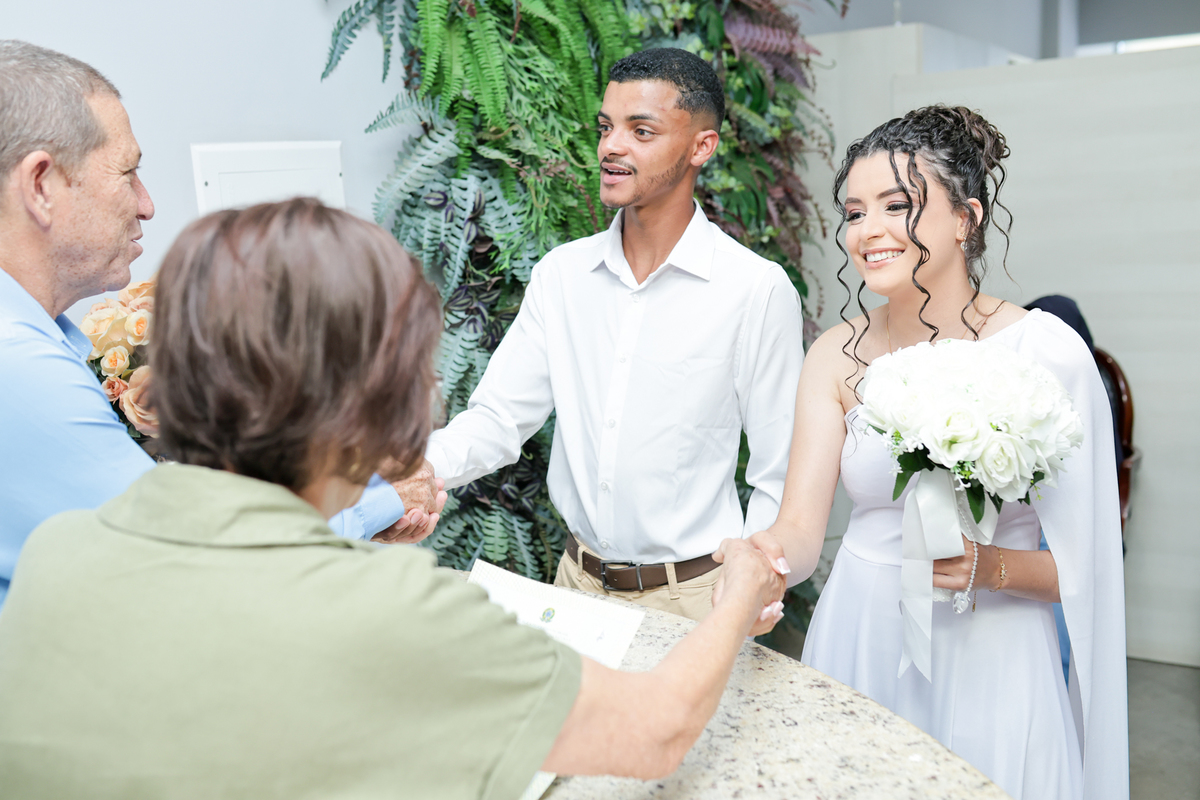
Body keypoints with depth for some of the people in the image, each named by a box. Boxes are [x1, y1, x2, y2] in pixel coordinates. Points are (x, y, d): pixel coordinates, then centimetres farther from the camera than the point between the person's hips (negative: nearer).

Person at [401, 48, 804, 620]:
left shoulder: (758, 289, -13)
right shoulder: (560, 273, 0)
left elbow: (779, 478, -8)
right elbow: (499, 416, -2)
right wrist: (425, 465, -21)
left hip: (692, 594, -4)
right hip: (577, 579, 4)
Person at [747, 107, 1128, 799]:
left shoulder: (1045, 351, -13)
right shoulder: (837, 357, -2)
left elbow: (1086, 563, -7)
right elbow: (800, 526, -8)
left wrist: (992, 567, -26)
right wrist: (762, 563, -29)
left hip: (986, 658, -3)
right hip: (858, 643, 4)